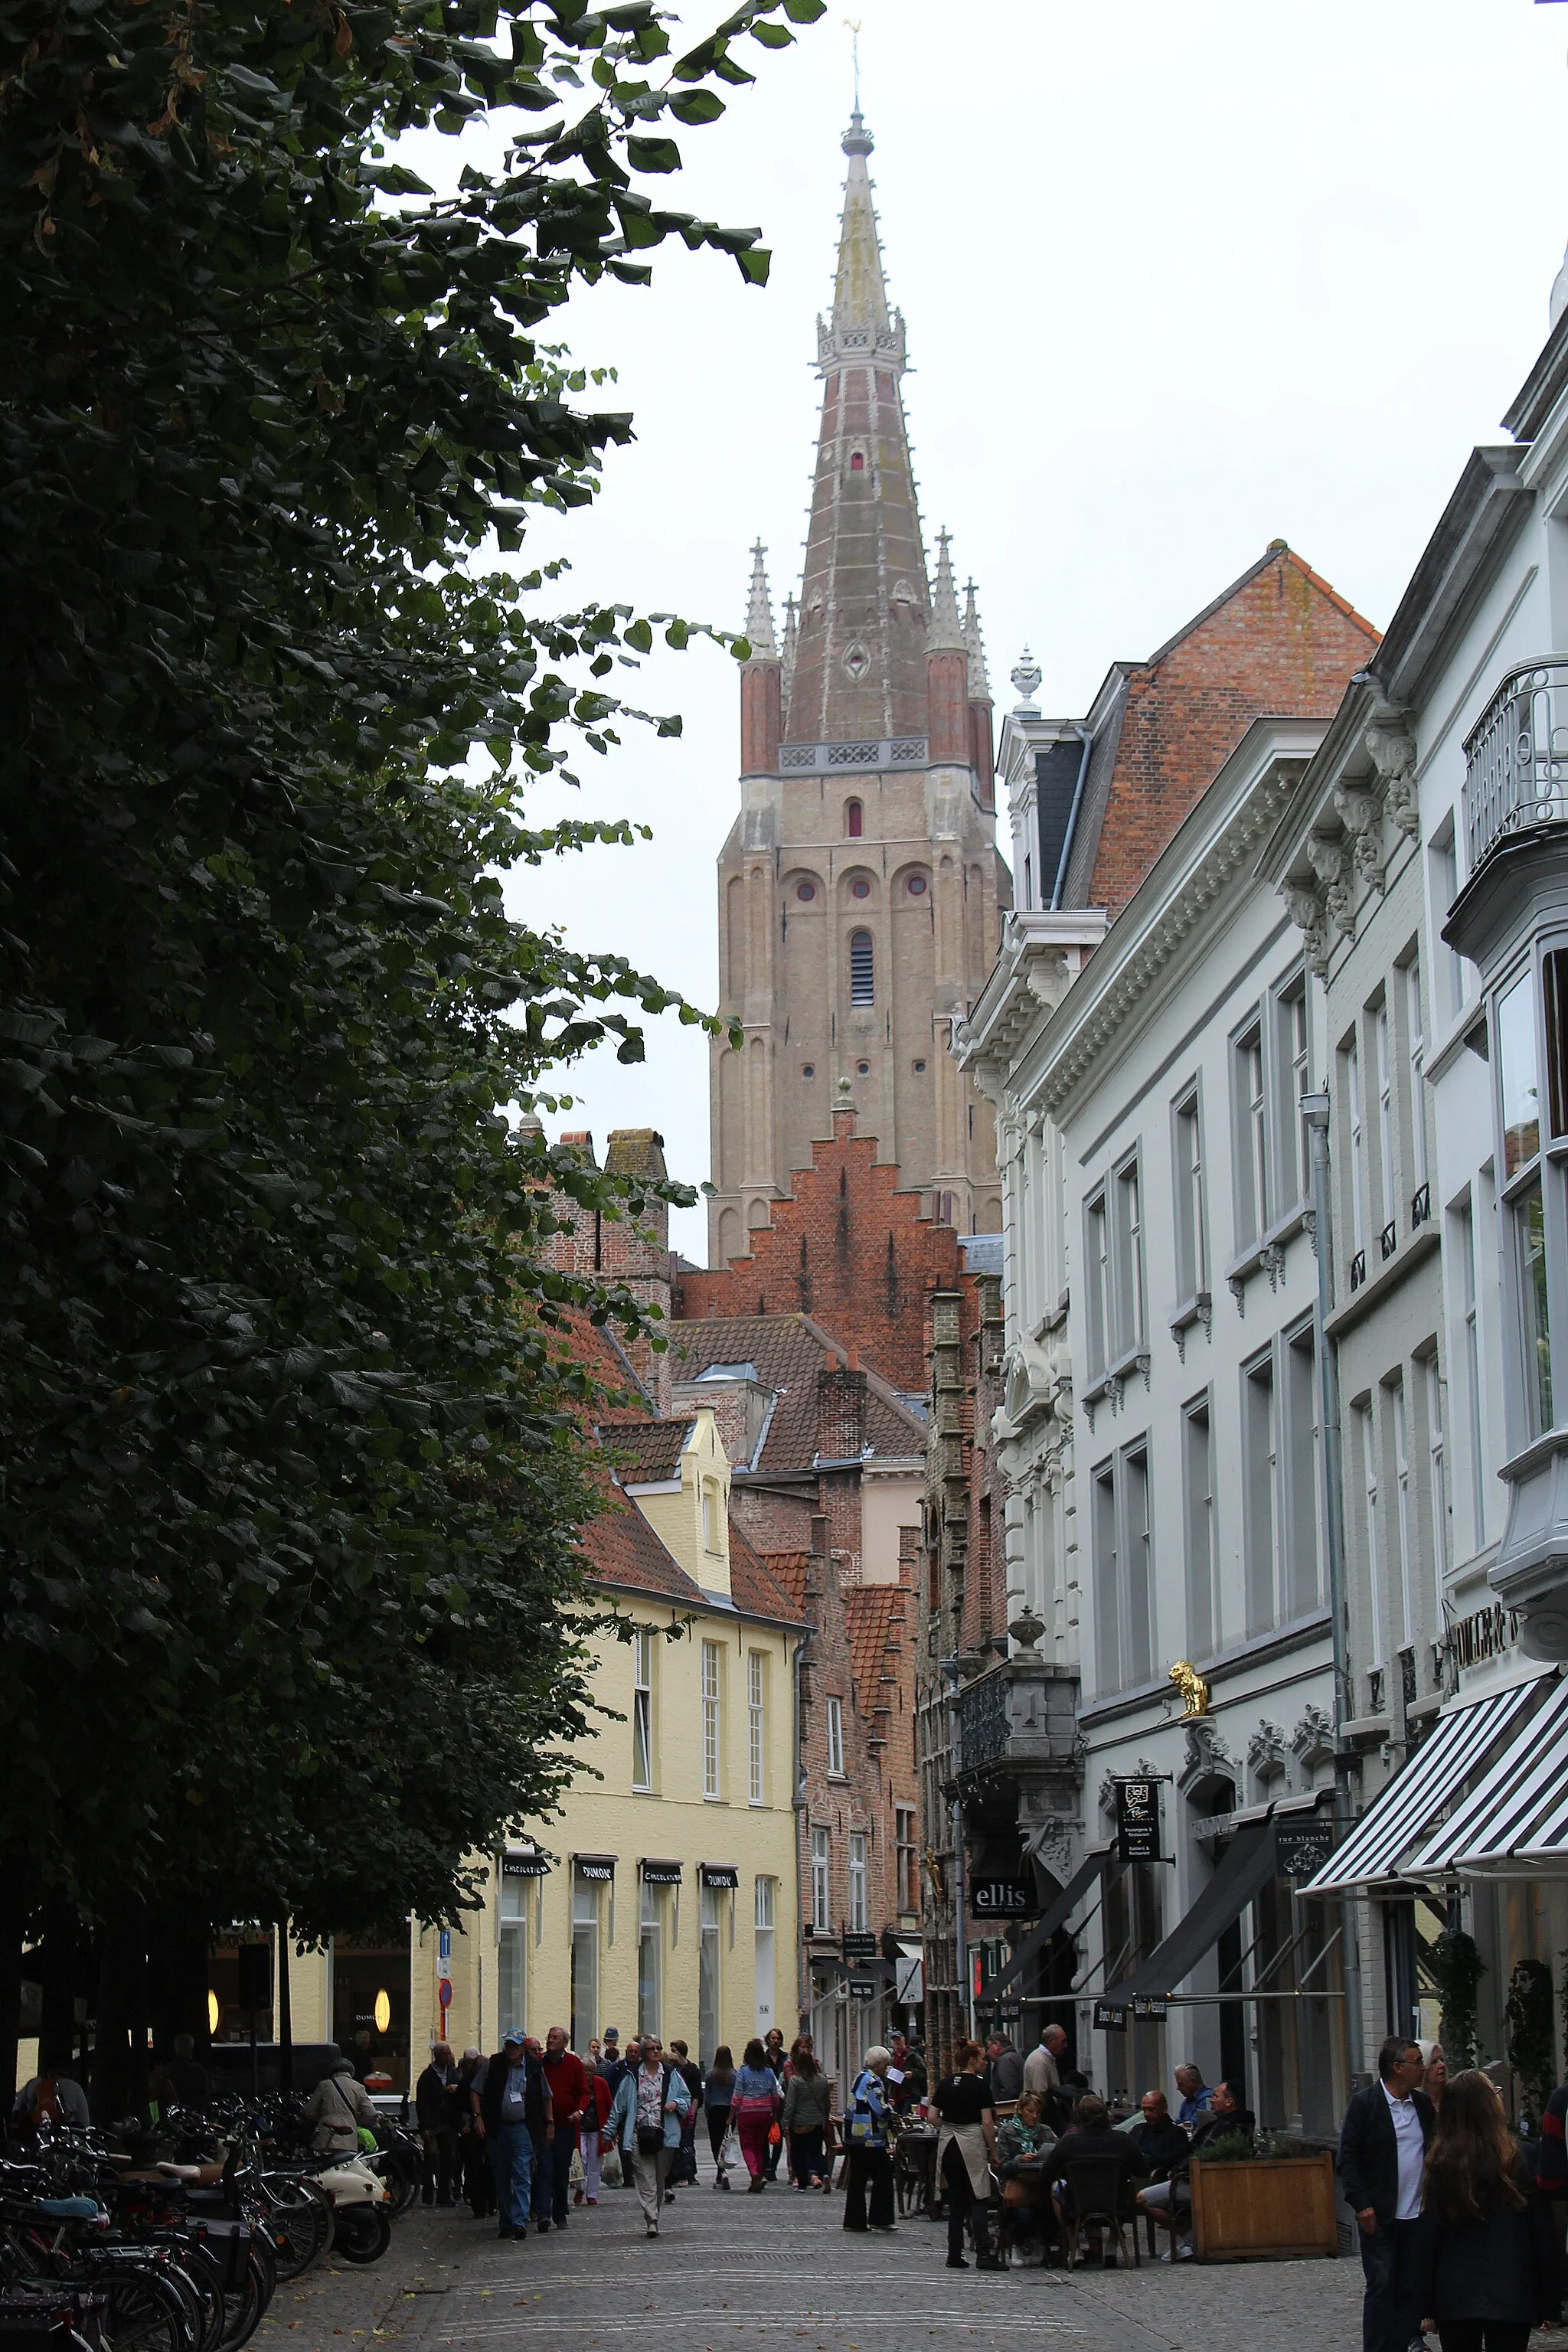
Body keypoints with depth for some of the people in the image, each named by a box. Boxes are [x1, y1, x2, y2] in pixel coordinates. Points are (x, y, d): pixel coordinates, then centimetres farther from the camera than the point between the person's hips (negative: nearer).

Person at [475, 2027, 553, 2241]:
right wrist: (478, 2116, -3)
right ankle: (505, 2222, 17)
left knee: (522, 2175, -12)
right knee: (501, 2179, 8)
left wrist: (549, 2123, 9)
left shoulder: (534, 2067, 2)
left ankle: (520, 2221, -18)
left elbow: (546, 2097, 14)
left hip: (522, 2128, -2)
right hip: (497, 2127, 2)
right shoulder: (494, 2065, 2)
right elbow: (475, 2092, 8)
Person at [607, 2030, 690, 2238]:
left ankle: (653, 2218, 22)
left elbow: (687, 2099, 15)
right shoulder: (632, 2076, 5)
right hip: (640, 2134, -2)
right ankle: (652, 2221, -16)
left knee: (660, 2180, 8)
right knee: (646, 2180, -10)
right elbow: (619, 2104, 9)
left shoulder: (671, 2074, 9)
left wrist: (676, 2103, -7)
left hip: (665, 2134, 2)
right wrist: (611, 2130, 7)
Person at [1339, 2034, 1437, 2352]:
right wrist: (1361, 2205, -13)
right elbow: (1348, 2157, -7)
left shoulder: (1424, 2103, 10)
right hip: (1380, 2218, -5)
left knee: (1411, 2289, 5)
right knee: (1381, 2287, -4)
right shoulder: (1365, 2103, -6)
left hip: (1417, 2215, 5)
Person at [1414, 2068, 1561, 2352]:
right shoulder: (1521, 2159, -7)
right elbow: (1544, 2235, -3)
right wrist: (1550, 2303, 5)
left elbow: (1427, 2239, -3)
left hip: (1455, 2299, 1)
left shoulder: (1441, 2165, -5)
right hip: (1510, 2297, -1)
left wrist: (1425, 2304, 5)